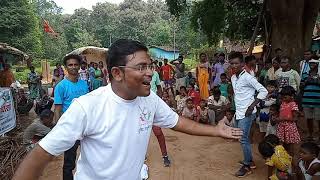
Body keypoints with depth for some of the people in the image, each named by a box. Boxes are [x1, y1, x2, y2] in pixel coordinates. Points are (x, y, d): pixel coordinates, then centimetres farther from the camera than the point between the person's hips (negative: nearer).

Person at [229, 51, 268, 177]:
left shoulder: (247, 77, -14)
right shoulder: (233, 78, 10)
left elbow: (263, 91, -16)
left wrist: (252, 106, -19)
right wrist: (237, 110, 13)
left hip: (246, 113, -8)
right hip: (238, 113, 8)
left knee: (243, 139, -4)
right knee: (243, 138, 15)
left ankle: (247, 166, 11)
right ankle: (250, 161, 31)